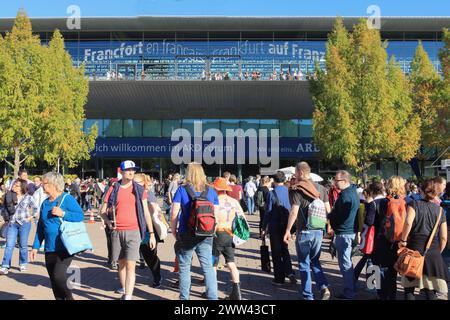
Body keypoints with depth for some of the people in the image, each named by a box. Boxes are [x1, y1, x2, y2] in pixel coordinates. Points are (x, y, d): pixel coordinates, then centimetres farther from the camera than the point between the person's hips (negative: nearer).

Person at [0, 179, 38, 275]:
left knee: (23, 245, 8)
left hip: (24, 223, -2)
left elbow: (35, 208, 8)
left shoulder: (28, 197, -4)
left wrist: (31, 217, -2)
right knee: (9, 245, -3)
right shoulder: (10, 196, 1)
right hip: (12, 223, 2)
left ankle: (23, 264, 22)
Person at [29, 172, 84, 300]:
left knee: (58, 275, -17)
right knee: (54, 281, 11)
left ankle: (69, 297, 7)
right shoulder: (45, 203, 12)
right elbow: (40, 227, 16)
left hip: (65, 247, -7)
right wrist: (35, 247, 13)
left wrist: (63, 213, -22)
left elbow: (80, 215, -14)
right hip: (50, 249, 7)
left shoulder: (67, 199, -7)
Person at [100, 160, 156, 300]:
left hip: (133, 232, -2)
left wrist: (152, 234, 2)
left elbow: (146, 212, 5)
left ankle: (128, 296, -10)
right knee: (121, 263, 16)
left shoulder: (139, 190, 4)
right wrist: (108, 221, -14)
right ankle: (124, 289, 36)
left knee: (130, 265, -10)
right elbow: (103, 211, 8)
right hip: (116, 232, 2)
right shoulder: (113, 189, 5)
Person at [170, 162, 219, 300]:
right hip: (206, 236, 2)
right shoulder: (211, 191, 3)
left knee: (184, 267, 11)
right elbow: (216, 214, 6)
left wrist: (173, 231, 4)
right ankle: (213, 297, 6)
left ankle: (184, 297, 19)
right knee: (208, 267, 8)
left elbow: (174, 214, -8)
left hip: (186, 235, -2)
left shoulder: (182, 190, -6)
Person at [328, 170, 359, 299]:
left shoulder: (345, 195, -21)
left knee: (345, 263, -2)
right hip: (352, 231, 10)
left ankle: (349, 292, 4)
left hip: (344, 233, -10)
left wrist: (328, 217, 0)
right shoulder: (353, 192, 12)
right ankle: (351, 289, 29)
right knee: (348, 262, 19)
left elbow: (336, 215, -18)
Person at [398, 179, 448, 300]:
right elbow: (444, 238, 5)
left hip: (414, 249, -2)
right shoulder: (440, 211, 7)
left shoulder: (415, 204, -1)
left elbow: (408, 223, -20)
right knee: (430, 291, 10)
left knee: (409, 288, 9)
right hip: (433, 252, 2)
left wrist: (403, 240, -8)